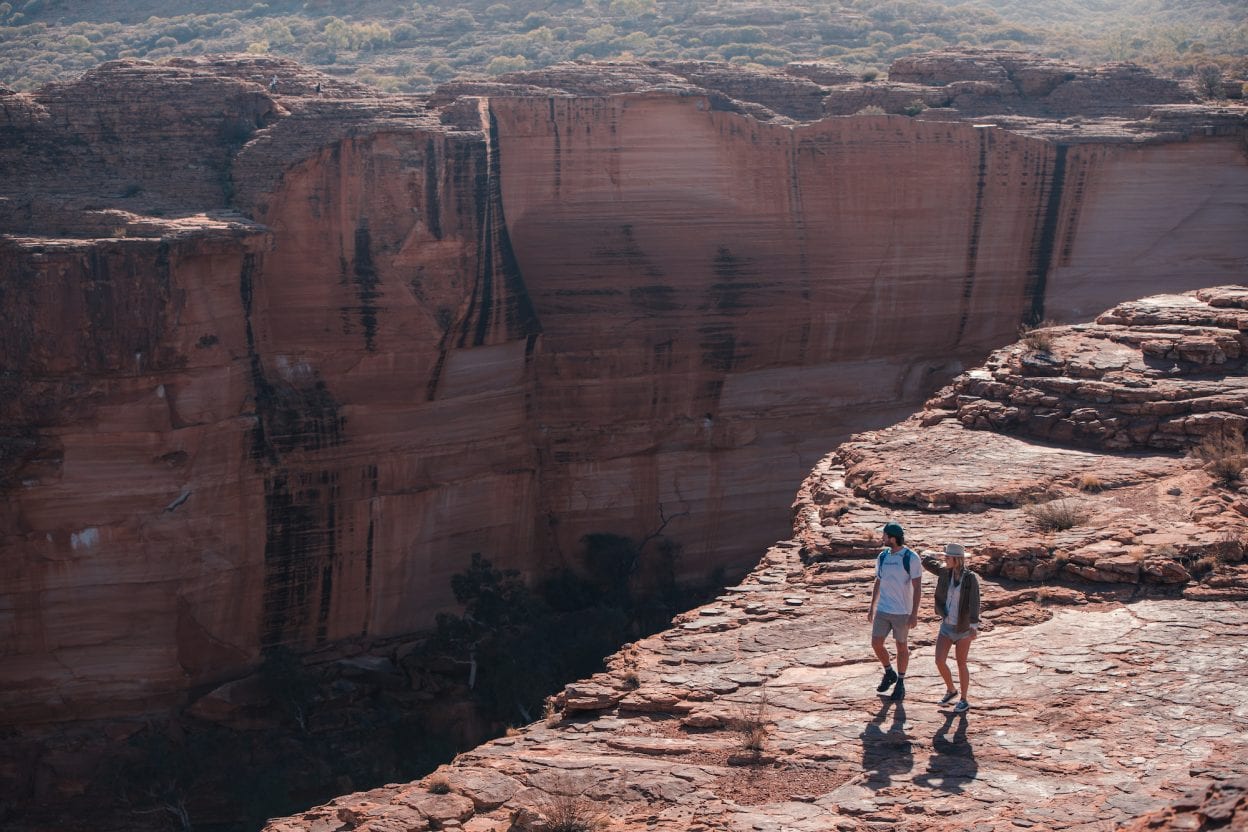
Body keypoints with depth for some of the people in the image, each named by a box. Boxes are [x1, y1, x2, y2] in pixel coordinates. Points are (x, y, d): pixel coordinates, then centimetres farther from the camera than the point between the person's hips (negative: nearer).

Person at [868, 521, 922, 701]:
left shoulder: (911, 558, -15)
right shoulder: (882, 557, 3)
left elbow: (917, 587, -15)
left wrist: (914, 614, -18)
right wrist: (872, 608, 14)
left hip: (902, 611, -5)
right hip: (883, 610, 5)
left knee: (901, 646, 7)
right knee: (876, 644, 2)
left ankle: (900, 684, 21)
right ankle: (889, 673, 27)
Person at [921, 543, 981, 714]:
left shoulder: (971, 578, -17)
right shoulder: (945, 572, -2)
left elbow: (974, 603, -26)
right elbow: (926, 562, 12)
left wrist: (974, 626, -33)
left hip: (963, 627, -5)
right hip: (946, 625, 5)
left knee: (961, 664, 5)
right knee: (939, 661, -1)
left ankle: (964, 701, 21)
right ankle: (950, 690, 25)